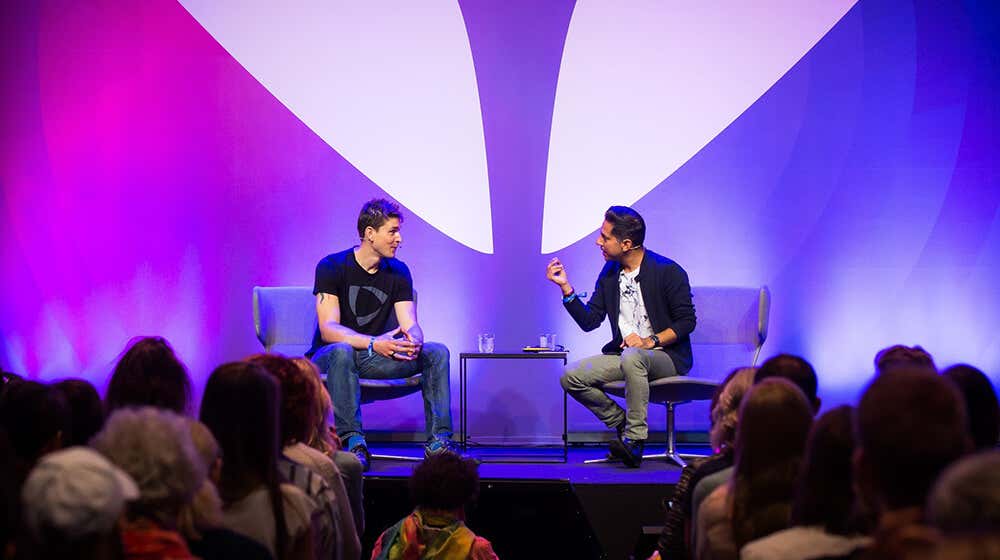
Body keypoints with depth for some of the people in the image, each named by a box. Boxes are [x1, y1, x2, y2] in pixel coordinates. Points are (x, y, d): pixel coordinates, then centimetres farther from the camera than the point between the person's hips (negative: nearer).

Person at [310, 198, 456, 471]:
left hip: (374, 356, 5)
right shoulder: (332, 267, -13)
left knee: (438, 353, -15)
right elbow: (328, 329, -24)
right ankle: (352, 441, -40)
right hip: (328, 357, -5)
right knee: (342, 352, -40)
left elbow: (410, 324, -5)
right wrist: (373, 343, -41)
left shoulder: (398, 272, 2)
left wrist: (414, 341, -32)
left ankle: (439, 440, -20)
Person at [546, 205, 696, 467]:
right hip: (624, 354, 6)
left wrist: (650, 341, -22)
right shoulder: (609, 273, 8)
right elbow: (589, 321, 7)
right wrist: (566, 287, -4)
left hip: (666, 357, -6)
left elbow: (686, 321, -9)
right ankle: (622, 423, 3)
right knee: (571, 377, -14)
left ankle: (635, 438, -33)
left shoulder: (667, 271, -9)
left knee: (632, 357, -40)